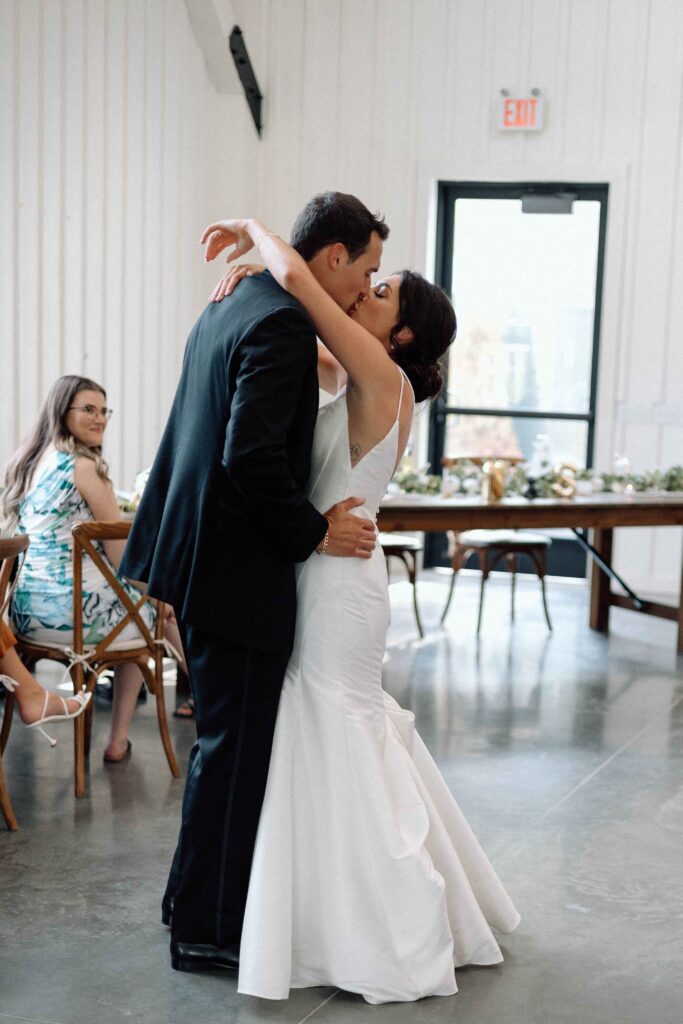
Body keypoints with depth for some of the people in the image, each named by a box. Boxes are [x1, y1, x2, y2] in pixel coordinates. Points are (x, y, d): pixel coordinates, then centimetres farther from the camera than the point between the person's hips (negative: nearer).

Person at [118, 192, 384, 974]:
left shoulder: (231, 307, 13)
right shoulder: (283, 324, -19)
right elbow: (252, 458, -26)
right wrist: (316, 533, -15)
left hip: (201, 551, 10)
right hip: (235, 567, -10)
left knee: (227, 739, 21)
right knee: (234, 747, 3)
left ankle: (197, 898, 34)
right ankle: (207, 928, 18)